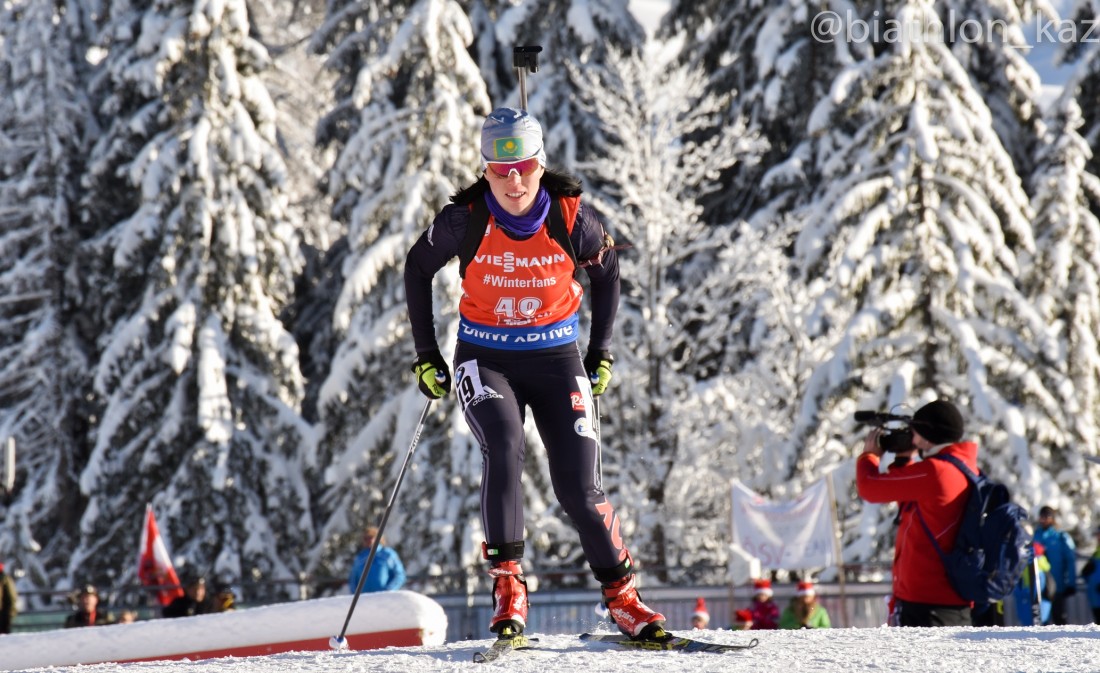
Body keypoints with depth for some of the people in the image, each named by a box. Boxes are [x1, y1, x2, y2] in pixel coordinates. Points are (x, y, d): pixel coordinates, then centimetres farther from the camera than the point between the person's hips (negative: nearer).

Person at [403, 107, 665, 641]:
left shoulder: (571, 216, -13)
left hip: (555, 357, 1)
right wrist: (425, 353, 4)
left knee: (579, 489, -7)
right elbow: (418, 268, 4)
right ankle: (507, 586, -22)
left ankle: (622, 598, 9)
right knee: (504, 448, -29)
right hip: (485, 359, -1)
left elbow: (606, 270, 7)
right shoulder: (465, 219, -14)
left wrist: (601, 352, 7)